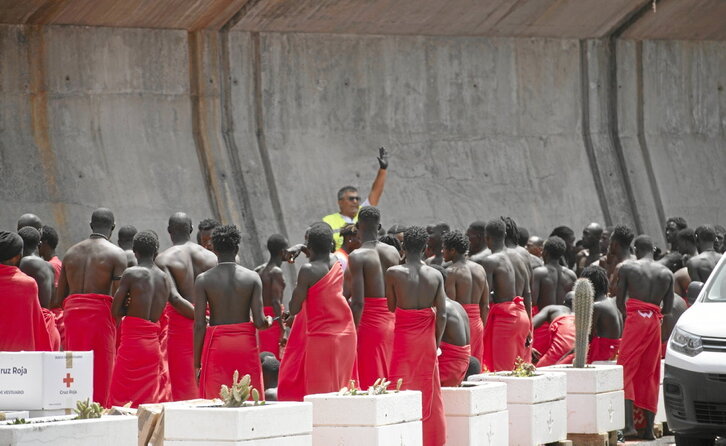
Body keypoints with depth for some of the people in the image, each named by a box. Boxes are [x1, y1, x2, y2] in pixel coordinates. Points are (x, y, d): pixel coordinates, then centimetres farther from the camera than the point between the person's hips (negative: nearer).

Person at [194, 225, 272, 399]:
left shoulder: (203, 280, -4)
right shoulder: (252, 278, -1)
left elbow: (199, 325, -6)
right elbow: (259, 322, -6)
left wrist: (197, 364, -1)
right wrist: (268, 321, 19)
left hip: (216, 345, -1)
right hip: (246, 344, 1)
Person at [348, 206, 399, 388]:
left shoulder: (357, 256, -11)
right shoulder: (393, 253, 6)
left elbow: (358, 302, -17)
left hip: (369, 322, -6)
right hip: (391, 321, 6)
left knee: (368, 379, -2)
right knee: (389, 378, 13)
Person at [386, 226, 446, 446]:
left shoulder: (394, 273, -9)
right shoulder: (435, 276, -2)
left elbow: (391, 306, -3)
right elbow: (442, 314, -4)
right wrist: (436, 342, 5)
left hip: (404, 337, -3)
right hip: (427, 339, 3)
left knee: (403, 387, 3)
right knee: (428, 390, 12)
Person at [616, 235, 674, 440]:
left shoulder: (627, 268, 0)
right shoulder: (667, 273, 9)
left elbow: (619, 301, 2)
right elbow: (668, 307, 9)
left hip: (635, 318, -4)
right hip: (655, 322, 4)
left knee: (626, 369, -5)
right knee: (649, 374, 12)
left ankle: (628, 423, -20)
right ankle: (649, 428, 12)